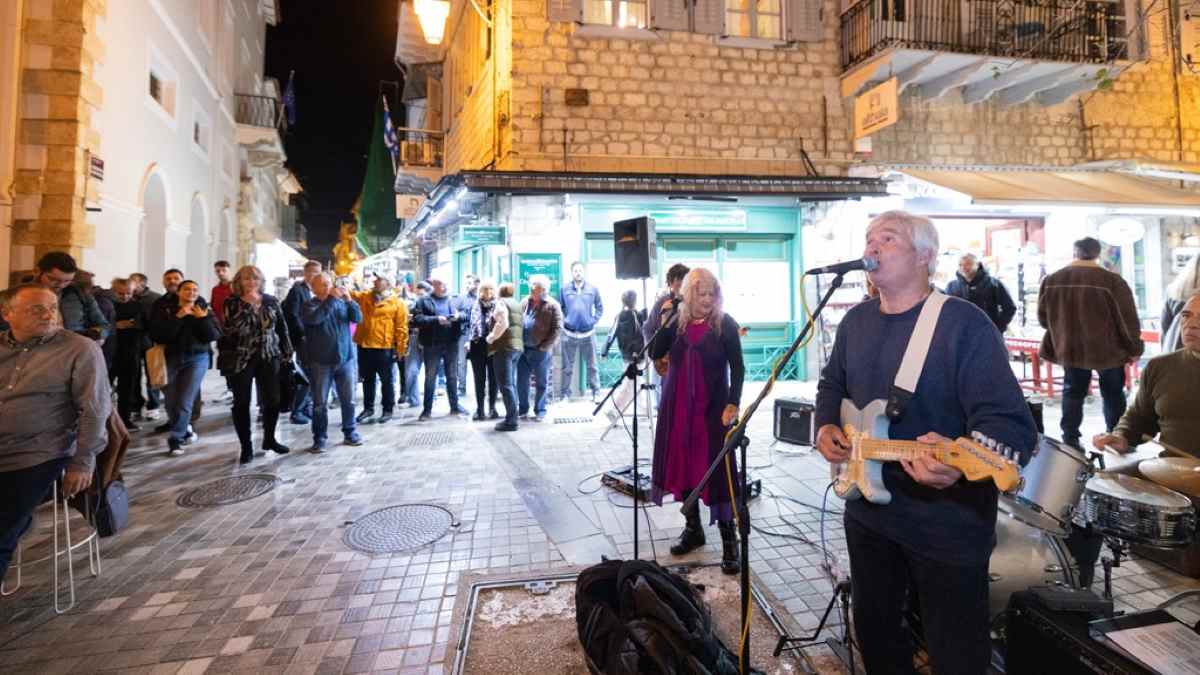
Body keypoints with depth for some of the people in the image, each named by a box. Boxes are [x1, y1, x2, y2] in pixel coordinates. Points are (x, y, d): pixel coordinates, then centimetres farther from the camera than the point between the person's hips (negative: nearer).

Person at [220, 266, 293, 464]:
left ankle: (269, 439, 26)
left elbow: (282, 328, 10)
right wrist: (247, 305, -22)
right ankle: (246, 446, 14)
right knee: (242, 403, 3)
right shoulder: (231, 303, -5)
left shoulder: (271, 301, 5)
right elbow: (228, 329, -20)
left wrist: (287, 353, 7)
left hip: (269, 358, 3)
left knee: (272, 400, 6)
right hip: (240, 359, -3)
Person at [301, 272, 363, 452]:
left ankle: (350, 433, 23)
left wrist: (349, 299, -16)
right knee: (320, 403, 3)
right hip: (321, 362, -3)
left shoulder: (341, 303, 7)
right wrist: (331, 298, -22)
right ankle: (319, 439, 12)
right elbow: (315, 318, -23)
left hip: (345, 359, 3)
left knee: (348, 400, 10)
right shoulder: (309, 305, -2)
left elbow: (358, 318, -2)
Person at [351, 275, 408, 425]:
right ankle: (368, 408, 26)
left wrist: (400, 349, -9)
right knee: (367, 379, 15)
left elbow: (401, 328, -6)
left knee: (386, 380, 6)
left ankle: (387, 410, 17)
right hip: (364, 346, 5)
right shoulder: (364, 297, 12)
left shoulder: (397, 303, -4)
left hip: (384, 348, -5)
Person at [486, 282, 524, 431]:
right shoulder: (518, 305, 20)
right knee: (511, 383, 14)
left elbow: (502, 323, -19)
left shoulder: (501, 302, -4)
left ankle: (511, 421, -8)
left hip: (504, 347, -8)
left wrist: (491, 337, -9)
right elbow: (521, 325, 14)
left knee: (505, 384, -7)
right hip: (517, 346, 8)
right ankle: (512, 417, 16)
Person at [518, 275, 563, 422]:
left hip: (540, 350, -5)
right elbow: (518, 321, 15)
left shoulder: (552, 306, -7)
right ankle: (523, 409, 23)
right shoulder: (525, 302, 9)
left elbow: (557, 328, -10)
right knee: (522, 381, 10)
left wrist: (545, 346, -14)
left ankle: (540, 410, 18)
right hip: (523, 349, 5)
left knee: (541, 382, 7)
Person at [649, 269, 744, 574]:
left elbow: (737, 367, -4)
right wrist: (664, 321, -11)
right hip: (678, 406, 4)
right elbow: (655, 354, -2)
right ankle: (693, 528, 26)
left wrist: (733, 404, -13)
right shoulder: (677, 322, 5)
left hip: (712, 408, -4)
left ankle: (729, 539, 6)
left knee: (717, 469, -4)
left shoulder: (725, 324, -5)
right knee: (683, 465, 10)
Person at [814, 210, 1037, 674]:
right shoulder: (855, 321, 4)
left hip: (946, 523, -6)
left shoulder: (964, 323, -17)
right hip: (867, 510, 6)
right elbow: (832, 383, 20)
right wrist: (826, 427, 1)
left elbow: (1010, 424, -24)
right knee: (873, 629, 24)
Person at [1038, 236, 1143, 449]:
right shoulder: (1111, 281, -14)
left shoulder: (1051, 280, -4)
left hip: (1070, 349, 2)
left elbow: (1042, 317, 7)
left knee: (1072, 394, 12)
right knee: (1113, 395, 15)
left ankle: (1070, 440, 11)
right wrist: (1134, 348, 4)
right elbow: (1128, 320, -9)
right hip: (1108, 350, -2)